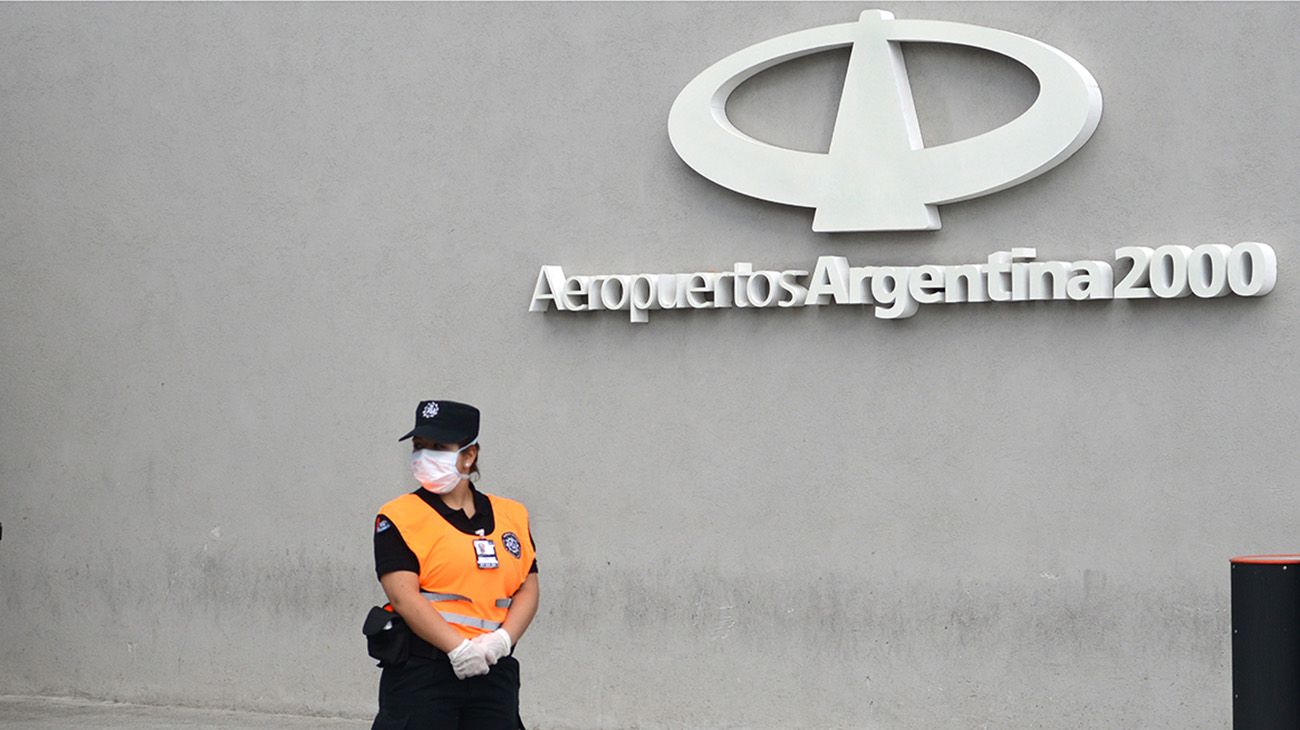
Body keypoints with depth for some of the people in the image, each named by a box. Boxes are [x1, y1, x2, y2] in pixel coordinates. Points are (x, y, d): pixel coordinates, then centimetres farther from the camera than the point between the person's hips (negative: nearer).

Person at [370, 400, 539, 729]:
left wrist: (502, 639, -10)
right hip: (420, 668, -4)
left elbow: (528, 589, 10)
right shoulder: (399, 518, 1)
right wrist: (458, 648, -20)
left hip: (494, 671, 4)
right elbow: (404, 596, -11)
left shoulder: (511, 516, 14)